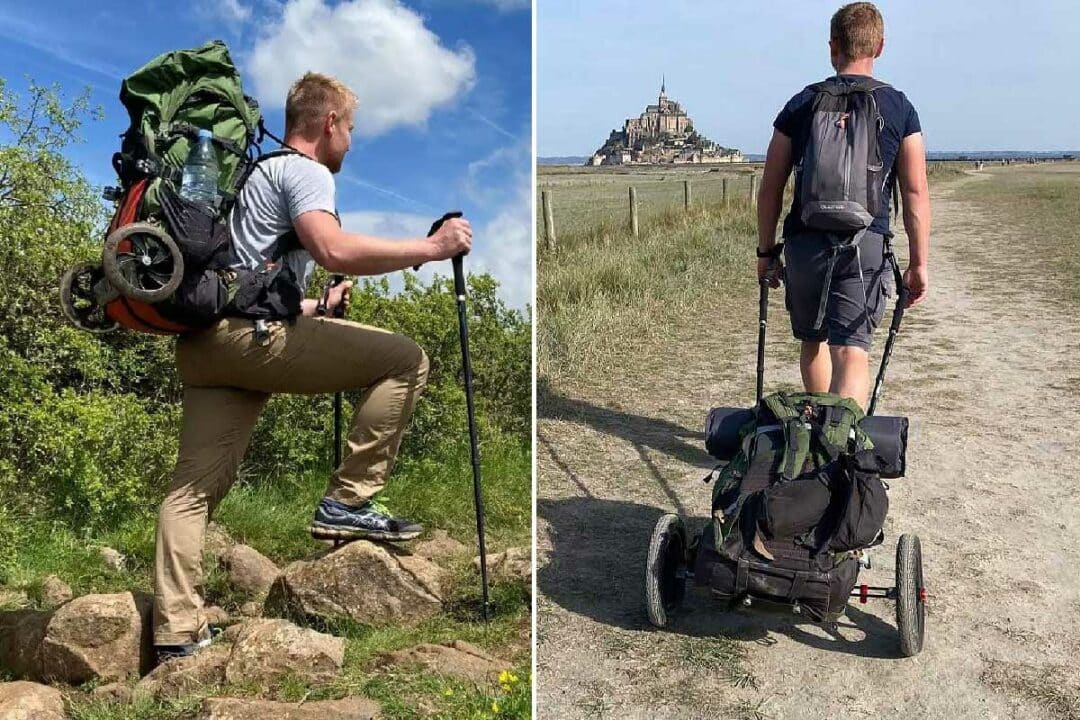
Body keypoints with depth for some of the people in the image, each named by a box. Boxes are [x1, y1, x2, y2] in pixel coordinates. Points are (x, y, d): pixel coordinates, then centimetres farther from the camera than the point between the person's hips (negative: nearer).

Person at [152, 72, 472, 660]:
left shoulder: (261, 172, 32)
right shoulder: (305, 172, 1)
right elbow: (334, 249, -21)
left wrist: (320, 307, 43)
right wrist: (431, 248, -14)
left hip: (202, 341, 10)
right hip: (249, 334, -10)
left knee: (194, 485, 6)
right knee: (405, 360, -7)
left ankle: (175, 632, 7)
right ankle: (348, 502, -6)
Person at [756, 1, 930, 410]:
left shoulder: (801, 105, 7)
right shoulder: (899, 109, 5)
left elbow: (770, 188, 6)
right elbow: (915, 193, 0)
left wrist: (766, 252, 14)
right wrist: (919, 263, 3)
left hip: (804, 243, 2)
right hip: (866, 245, -2)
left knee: (813, 342, 20)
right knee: (852, 351, -5)